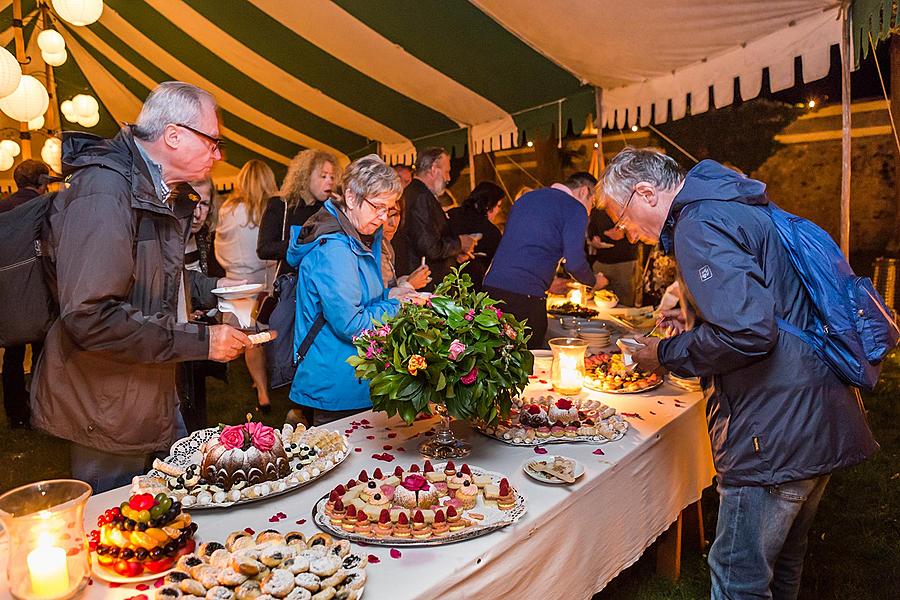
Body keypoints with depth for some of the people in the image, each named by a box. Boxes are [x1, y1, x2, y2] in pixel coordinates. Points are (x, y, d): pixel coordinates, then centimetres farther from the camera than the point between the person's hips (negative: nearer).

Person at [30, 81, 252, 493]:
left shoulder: (156, 192, 10)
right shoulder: (104, 189, -24)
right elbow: (91, 316, -31)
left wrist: (209, 288, 7)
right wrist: (201, 341, -26)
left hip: (154, 394, 9)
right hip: (108, 409, -9)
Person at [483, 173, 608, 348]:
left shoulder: (526, 198, 21)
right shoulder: (575, 209, -1)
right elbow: (575, 263, -10)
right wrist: (594, 281, 12)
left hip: (492, 285, 7)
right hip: (526, 294, -7)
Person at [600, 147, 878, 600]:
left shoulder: (698, 224, -17)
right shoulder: (741, 207, 15)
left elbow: (747, 332, -28)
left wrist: (666, 354, -13)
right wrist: (695, 322, 19)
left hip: (775, 434, -10)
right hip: (819, 423, 10)